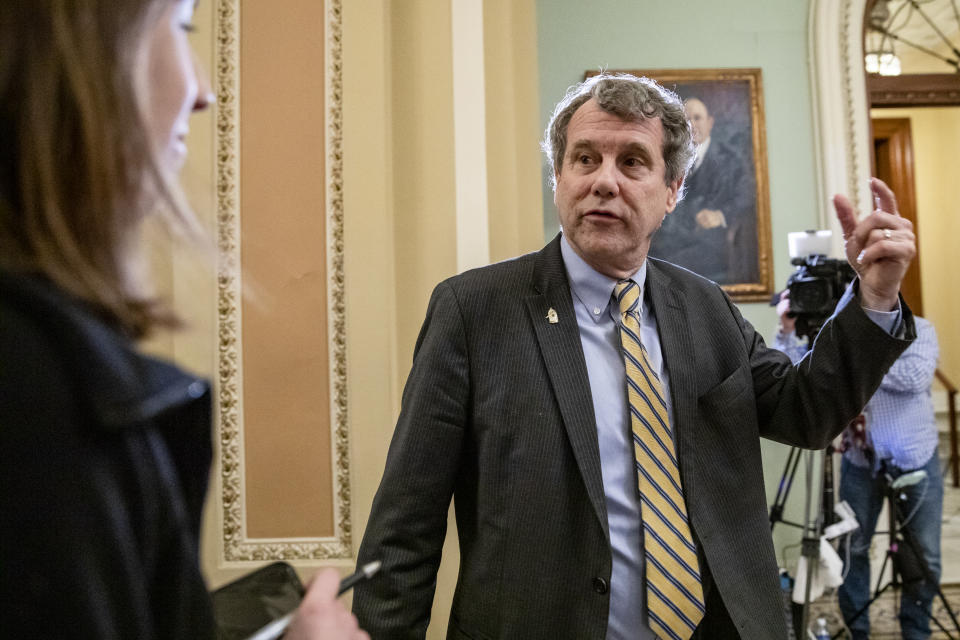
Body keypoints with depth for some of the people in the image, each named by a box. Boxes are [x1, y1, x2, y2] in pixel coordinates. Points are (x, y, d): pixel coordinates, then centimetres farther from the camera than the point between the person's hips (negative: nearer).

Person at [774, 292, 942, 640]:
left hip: (917, 462, -1)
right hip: (861, 463, 1)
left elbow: (916, 376, -23)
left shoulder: (918, 330, -4)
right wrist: (787, 331, -22)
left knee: (924, 557, 8)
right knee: (852, 550, 4)